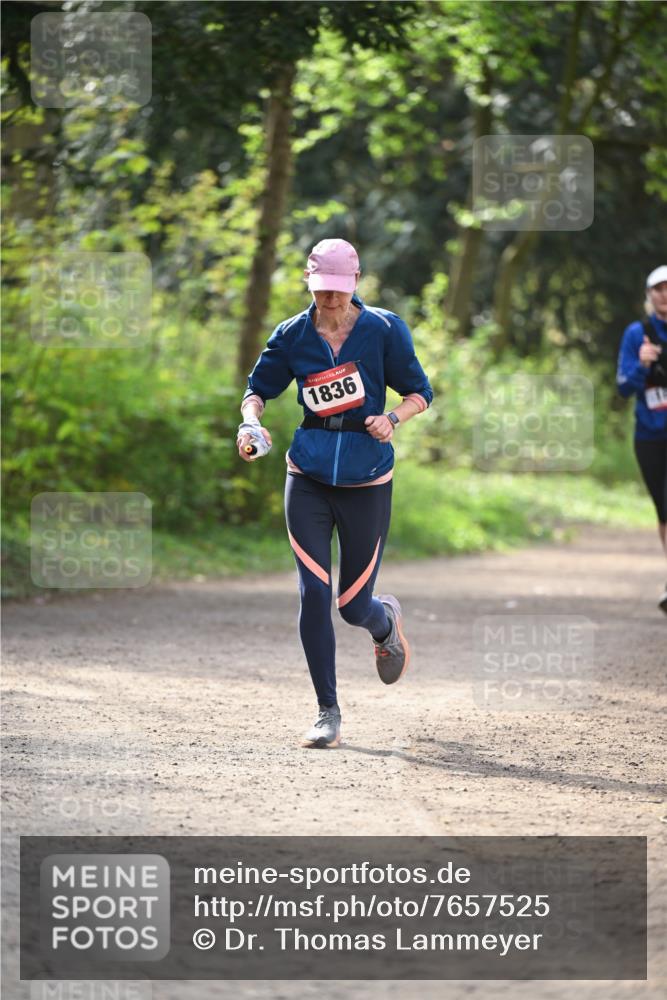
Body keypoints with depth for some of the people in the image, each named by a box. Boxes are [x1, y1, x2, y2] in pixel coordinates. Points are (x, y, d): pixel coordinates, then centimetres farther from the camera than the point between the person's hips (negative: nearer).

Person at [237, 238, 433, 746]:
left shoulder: (384, 329, -4)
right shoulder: (292, 335, 1)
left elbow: (421, 392, 2)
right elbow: (259, 388, 12)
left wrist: (393, 418, -18)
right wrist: (251, 422, -10)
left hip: (367, 479, -1)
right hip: (309, 477, 1)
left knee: (354, 605, 3)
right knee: (314, 594, -10)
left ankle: (386, 620, 43)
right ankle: (328, 713, 1)